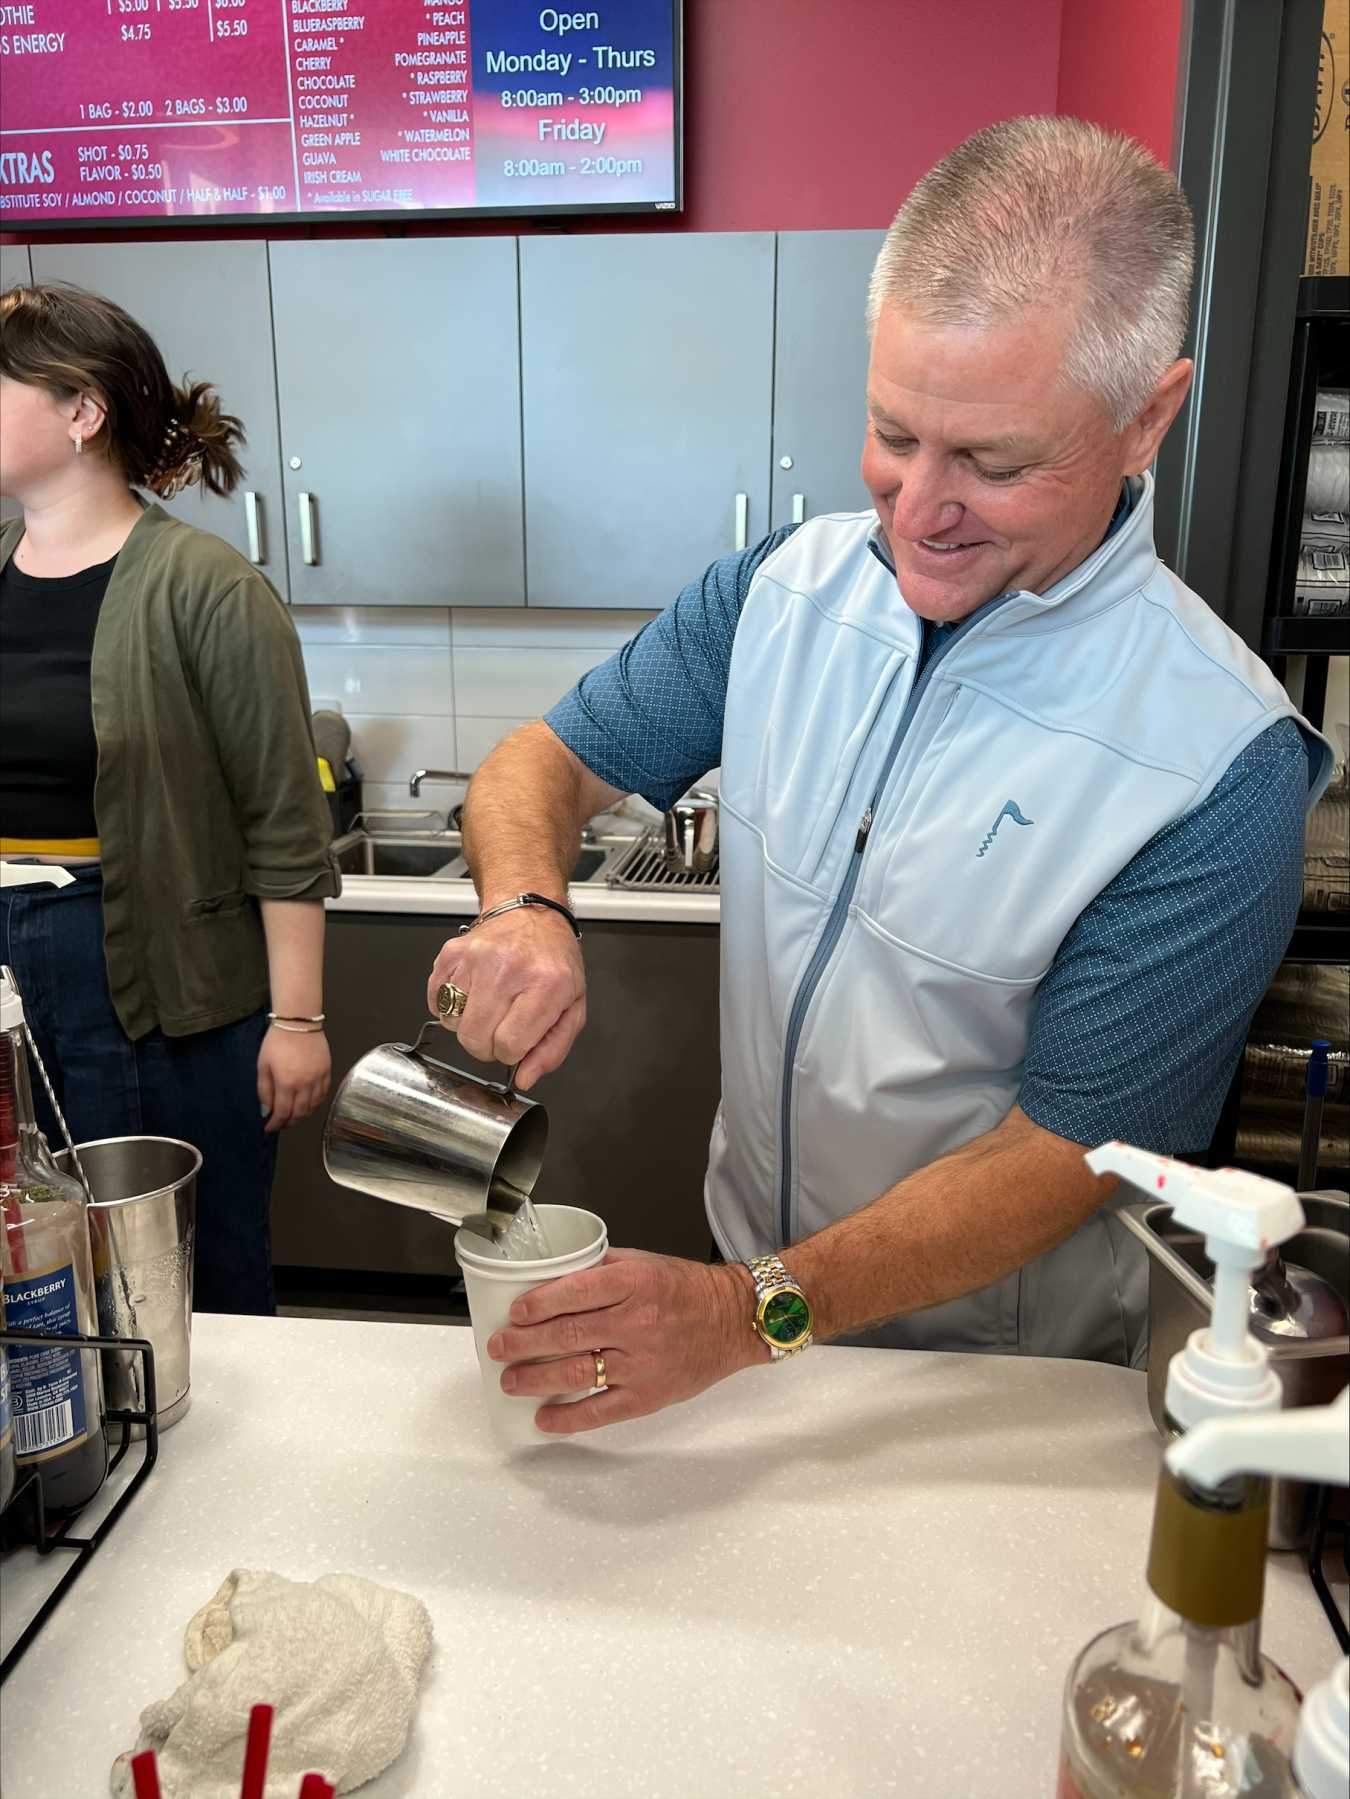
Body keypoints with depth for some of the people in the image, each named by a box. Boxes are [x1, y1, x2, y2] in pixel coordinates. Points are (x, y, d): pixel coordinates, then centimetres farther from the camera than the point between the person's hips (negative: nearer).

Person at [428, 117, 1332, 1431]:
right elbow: (545, 764, -6)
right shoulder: (784, 587, -12)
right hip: (748, 1261, 4)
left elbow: (1063, 1157, -25)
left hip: (998, 1370, -4)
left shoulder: (1217, 767, -27)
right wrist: (524, 910, -28)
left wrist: (754, 1314, -34)